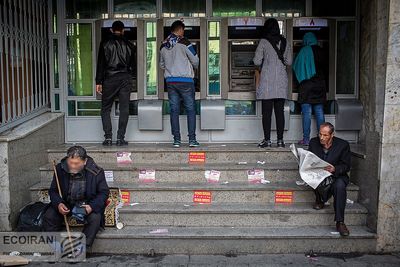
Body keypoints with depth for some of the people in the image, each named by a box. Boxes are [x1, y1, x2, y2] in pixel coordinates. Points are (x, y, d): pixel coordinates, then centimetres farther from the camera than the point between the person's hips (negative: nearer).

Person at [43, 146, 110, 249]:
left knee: (95, 218, -30)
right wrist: (58, 204, -21)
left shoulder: (96, 172, -18)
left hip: (87, 205, -2)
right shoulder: (60, 169, -10)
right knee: (48, 217, -20)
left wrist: (92, 206, -26)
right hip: (66, 204, 3)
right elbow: (53, 190, 1)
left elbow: (104, 192, -8)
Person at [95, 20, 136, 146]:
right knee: (124, 109, 3)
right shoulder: (128, 45, 8)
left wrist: (98, 82, 2)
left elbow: (101, 64, -1)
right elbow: (133, 65, 11)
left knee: (105, 109, 7)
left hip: (109, 79, -1)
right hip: (126, 79, 2)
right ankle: (120, 138, 2)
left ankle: (108, 137, 2)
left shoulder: (105, 44, 2)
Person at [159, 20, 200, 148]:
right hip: (185, 80, -5)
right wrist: (193, 67, 18)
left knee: (174, 110, 6)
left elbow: (162, 65, 19)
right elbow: (195, 61, -3)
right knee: (191, 109, 2)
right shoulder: (184, 42, -7)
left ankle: (176, 140, 5)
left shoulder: (163, 46, 10)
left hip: (170, 81, 5)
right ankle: (192, 139, 0)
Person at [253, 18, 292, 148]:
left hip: (267, 80, -4)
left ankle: (267, 140, 0)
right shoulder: (284, 42, 8)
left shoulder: (264, 41, -4)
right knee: (280, 111, 5)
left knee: (266, 112, 0)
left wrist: (260, 69, 15)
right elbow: (289, 61, 10)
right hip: (282, 80, 4)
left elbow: (257, 61, -5)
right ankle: (280, 140, 6)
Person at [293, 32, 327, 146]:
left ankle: (306, 139, -3)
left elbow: (295, 66, 1)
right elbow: (324, 64, 15)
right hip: (320, 85, 4)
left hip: (306, 85, -4)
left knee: (306, 113, -3)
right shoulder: (320, 51, 5)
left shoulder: (303, 51, -5)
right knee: (319, 112, 6)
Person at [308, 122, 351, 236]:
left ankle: (340, 222, -28)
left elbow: (347, 166, -5)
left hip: (337, 176, -1)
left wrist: (335, 169, -25)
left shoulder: (343, 145, -7)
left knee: (340, 185, -35)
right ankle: (319, 200, -3)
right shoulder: (313, 142, 1)